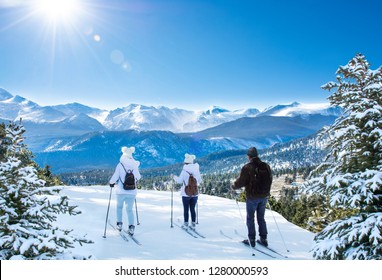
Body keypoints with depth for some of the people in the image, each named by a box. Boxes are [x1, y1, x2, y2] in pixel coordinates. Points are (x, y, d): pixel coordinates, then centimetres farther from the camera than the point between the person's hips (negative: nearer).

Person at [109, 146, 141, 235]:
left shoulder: (120, 165, -10)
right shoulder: (135, 166, -1)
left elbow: (115, 177, -10)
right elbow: (138, 177, 13)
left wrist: (111, 182, 11)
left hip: (121, 191, -2)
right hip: (132, 192, 2)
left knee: (119, 207, 24)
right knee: (129, 209, 12)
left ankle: (119, 224, 21)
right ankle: (131, 226, -4)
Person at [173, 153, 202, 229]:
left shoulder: (184, 171, -14)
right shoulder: (197, 170, 0)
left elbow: (180, 181, -11)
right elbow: (200, 181, 10)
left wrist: (175, 177, 8)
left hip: (186, 193, -4)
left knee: (186, 209, 7)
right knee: (192, 209, 13)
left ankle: (186, 224, 12)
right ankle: (193, 224, 17)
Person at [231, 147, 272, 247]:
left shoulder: (247, 167, -17)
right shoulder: (266, 166, 1)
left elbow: (241, 181, -14)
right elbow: (270, 180, 13)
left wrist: (233, 187, 6)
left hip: (252, 197, -5)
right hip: (264, 197, 5)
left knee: (250, 218, 10)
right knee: (261, 218, 18)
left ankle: (251, 240, 16)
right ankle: (263, 239, 22)